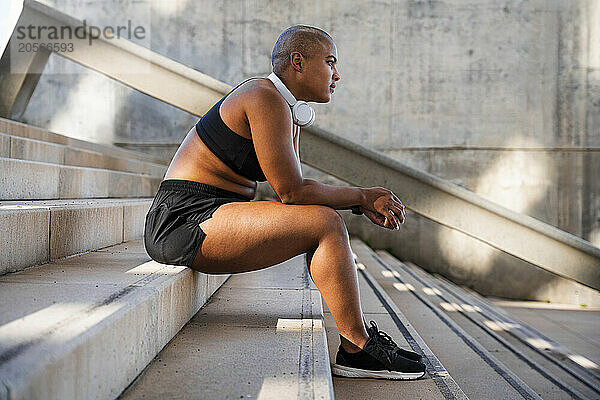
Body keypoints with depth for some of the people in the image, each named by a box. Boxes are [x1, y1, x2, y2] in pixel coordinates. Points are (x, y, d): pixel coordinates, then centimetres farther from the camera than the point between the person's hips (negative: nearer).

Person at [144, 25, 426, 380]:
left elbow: (299, 189, 14)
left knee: (327, 220, 11)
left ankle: (358, 333, 8)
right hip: (185, 221, -11)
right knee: (326, 224, -17)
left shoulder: (288, 111, 15)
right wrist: (362, 196, -6)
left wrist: (364, 204, 1)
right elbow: (292, 193, -18)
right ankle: (357, 350, -8)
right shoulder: (266, 100, -16)